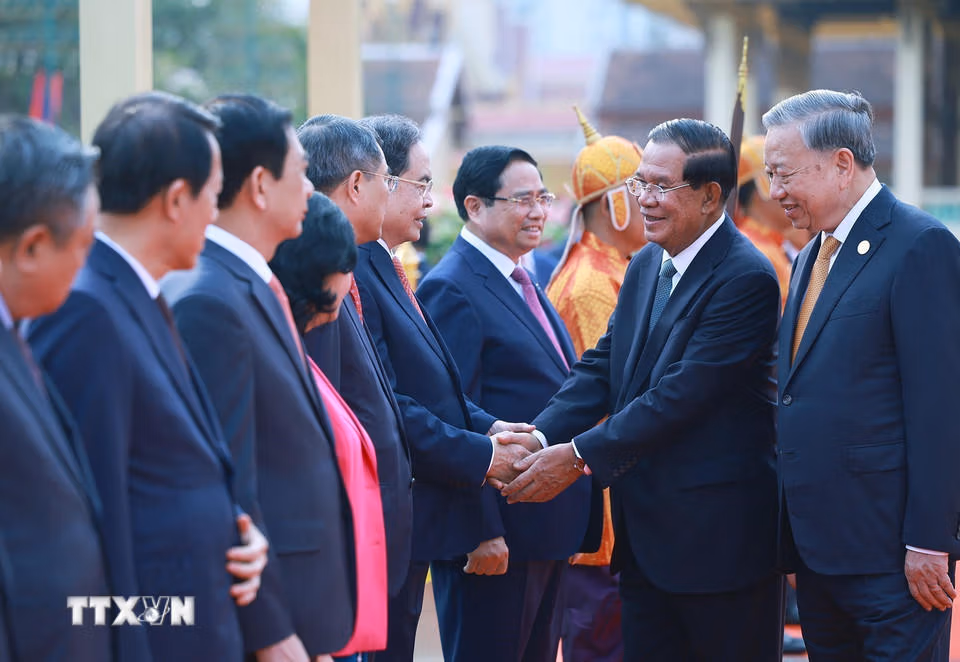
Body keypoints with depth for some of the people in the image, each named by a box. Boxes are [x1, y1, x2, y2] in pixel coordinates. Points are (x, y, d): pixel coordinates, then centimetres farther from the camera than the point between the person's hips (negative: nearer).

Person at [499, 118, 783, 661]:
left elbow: (683, 394, -22)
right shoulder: (647, 266, 12)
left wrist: (580, 456, -20)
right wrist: (540, 437, -9)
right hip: (644, 532, 8)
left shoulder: (745, 278, -17)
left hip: (719, 532, -8)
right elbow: (603, 367, 8)